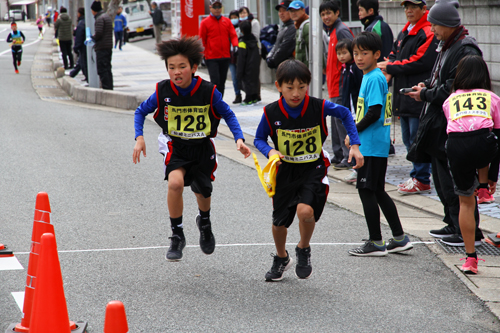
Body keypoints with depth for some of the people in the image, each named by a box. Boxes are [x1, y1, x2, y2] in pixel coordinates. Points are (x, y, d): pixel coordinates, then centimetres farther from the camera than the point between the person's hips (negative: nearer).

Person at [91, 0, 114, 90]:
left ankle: (106, 88, -13)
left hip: (101, 48, -10)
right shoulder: (107, 16, 17)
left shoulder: (100, 19, -13)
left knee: (102, 70, -9)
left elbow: (98, 33, -23)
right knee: (107, 69, 13)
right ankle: (110, 88, 16)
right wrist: (95, 37, 14)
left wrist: (93, 38, -4)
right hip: (109, 46, 10)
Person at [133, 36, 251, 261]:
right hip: (175, 147, -1)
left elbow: (228, 114, -1)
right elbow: (141, 111, 2)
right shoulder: (162, 91, -14)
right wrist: (139, 138, -11)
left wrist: (239, 139, -14)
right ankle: (177, 236, -10)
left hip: (202, 148, 1)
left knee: (202, 190, 14)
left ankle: (204, 221, 52)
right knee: (175, 183, -27)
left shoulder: (208, 92, -16)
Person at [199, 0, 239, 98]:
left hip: (225, 57, 4)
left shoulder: (227, 21, 10)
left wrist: (235, 45, -12)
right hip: (212, 58, -4)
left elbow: (233, 35, 6)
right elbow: (202, 40, 3)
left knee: (222, 82, 10)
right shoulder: (205, 22, 1)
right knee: (215, 81, -12)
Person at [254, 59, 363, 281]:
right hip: (285, 171, 2)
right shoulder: (271, 113, -14)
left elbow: (345, 114, 2)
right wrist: (270, 151, -21)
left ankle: (303, 250, 5)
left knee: (305, 211, -27)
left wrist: (355, 145, -3)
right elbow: (259, 139, 1)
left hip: (314, 169, -2)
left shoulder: (319, 107, -17)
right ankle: (281, 259, 43)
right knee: (279, 221, 12)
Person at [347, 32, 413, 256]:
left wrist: (354, 132, -13)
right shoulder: (369, 76, 14)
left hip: (372, 145, -10)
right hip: (376, 145, 10)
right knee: (377, 192, 14)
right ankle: (399, 238, 19)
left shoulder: (375, 78, -16)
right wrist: (356, 132, 15)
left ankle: (376, 243, 2)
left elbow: (374, 112, -22)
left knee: (366, 191, -4)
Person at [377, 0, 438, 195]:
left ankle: (421, 180, -2)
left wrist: (391, 68, -13)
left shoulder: (428, 33, -12)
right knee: (408, 139, 14)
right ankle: (418, 176, 22)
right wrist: (389, 72, -2)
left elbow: (420, 62, -19)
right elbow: (394, 54, 21)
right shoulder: (404, 33, 18)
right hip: (404, 94, 10)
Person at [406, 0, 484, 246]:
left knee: (452, 180, -8)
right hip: (438, 124, 10)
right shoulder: (446, 45, 14)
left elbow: (455, 89, -23)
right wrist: (428, 85, 7)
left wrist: (426, 95, -13)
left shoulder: (465, 50, -17)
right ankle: (453, 224, 27)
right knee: (441, 175, 16)